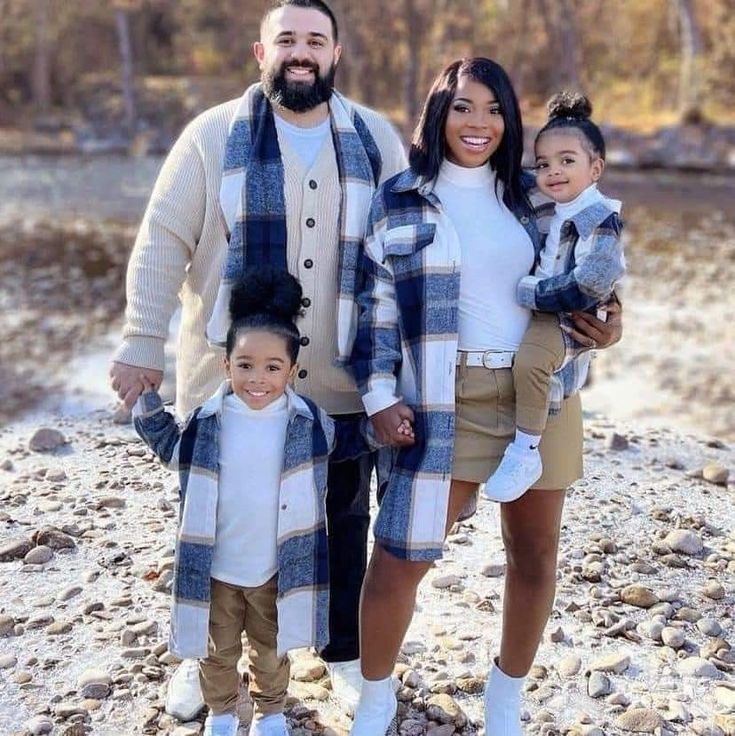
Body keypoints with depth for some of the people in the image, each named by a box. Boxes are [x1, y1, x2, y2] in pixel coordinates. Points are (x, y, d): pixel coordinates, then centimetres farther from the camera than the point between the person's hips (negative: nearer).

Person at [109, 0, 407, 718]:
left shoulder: (375, 139, 5)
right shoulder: (214, 135, -1)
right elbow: (162, 243, -4)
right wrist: (142, 342, -12)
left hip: (340, 382, 2)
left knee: (344, 521, 15)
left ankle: (345, 654, 36)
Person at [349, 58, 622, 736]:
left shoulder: (532, 195, 10)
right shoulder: (399, 198, 2)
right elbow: (376, 302, 2)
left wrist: (601, 327, -1)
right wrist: (379, 395, -6)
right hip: (445, 400, -3)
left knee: (535, 553, 10)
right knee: (399, 557, -5)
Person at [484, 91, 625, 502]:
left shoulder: (600, 218, -14)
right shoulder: (547, 211, 12)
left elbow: (590, 283, -25)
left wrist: (529, 291, -19)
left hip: (571, 319, -10)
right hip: (537, 312, 10)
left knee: (528, 359, -34)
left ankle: (526, 453, -22)